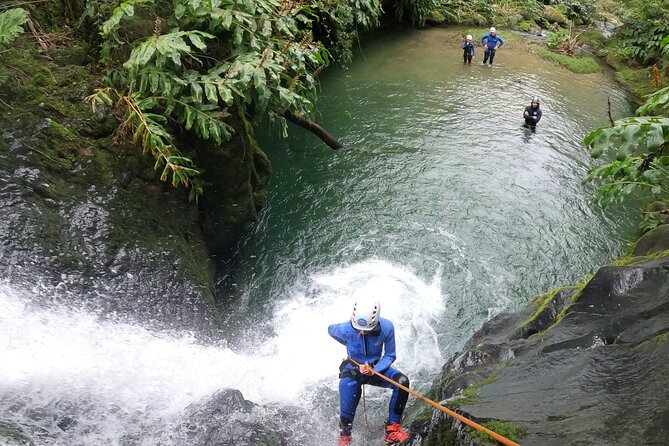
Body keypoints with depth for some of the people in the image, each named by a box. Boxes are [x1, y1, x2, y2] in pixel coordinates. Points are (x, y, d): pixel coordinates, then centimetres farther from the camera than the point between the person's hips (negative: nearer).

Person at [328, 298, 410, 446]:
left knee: (402, 381, -25)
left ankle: (392, 428, -13)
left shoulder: (387, 328, -25)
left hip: (377, 368, 2)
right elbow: (330, 329, -1)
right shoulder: (345, 329, -27)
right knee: (347, 413, -18)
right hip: (354, 369, -1)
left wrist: (375, 370, -29)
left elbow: (390, 356, -11)